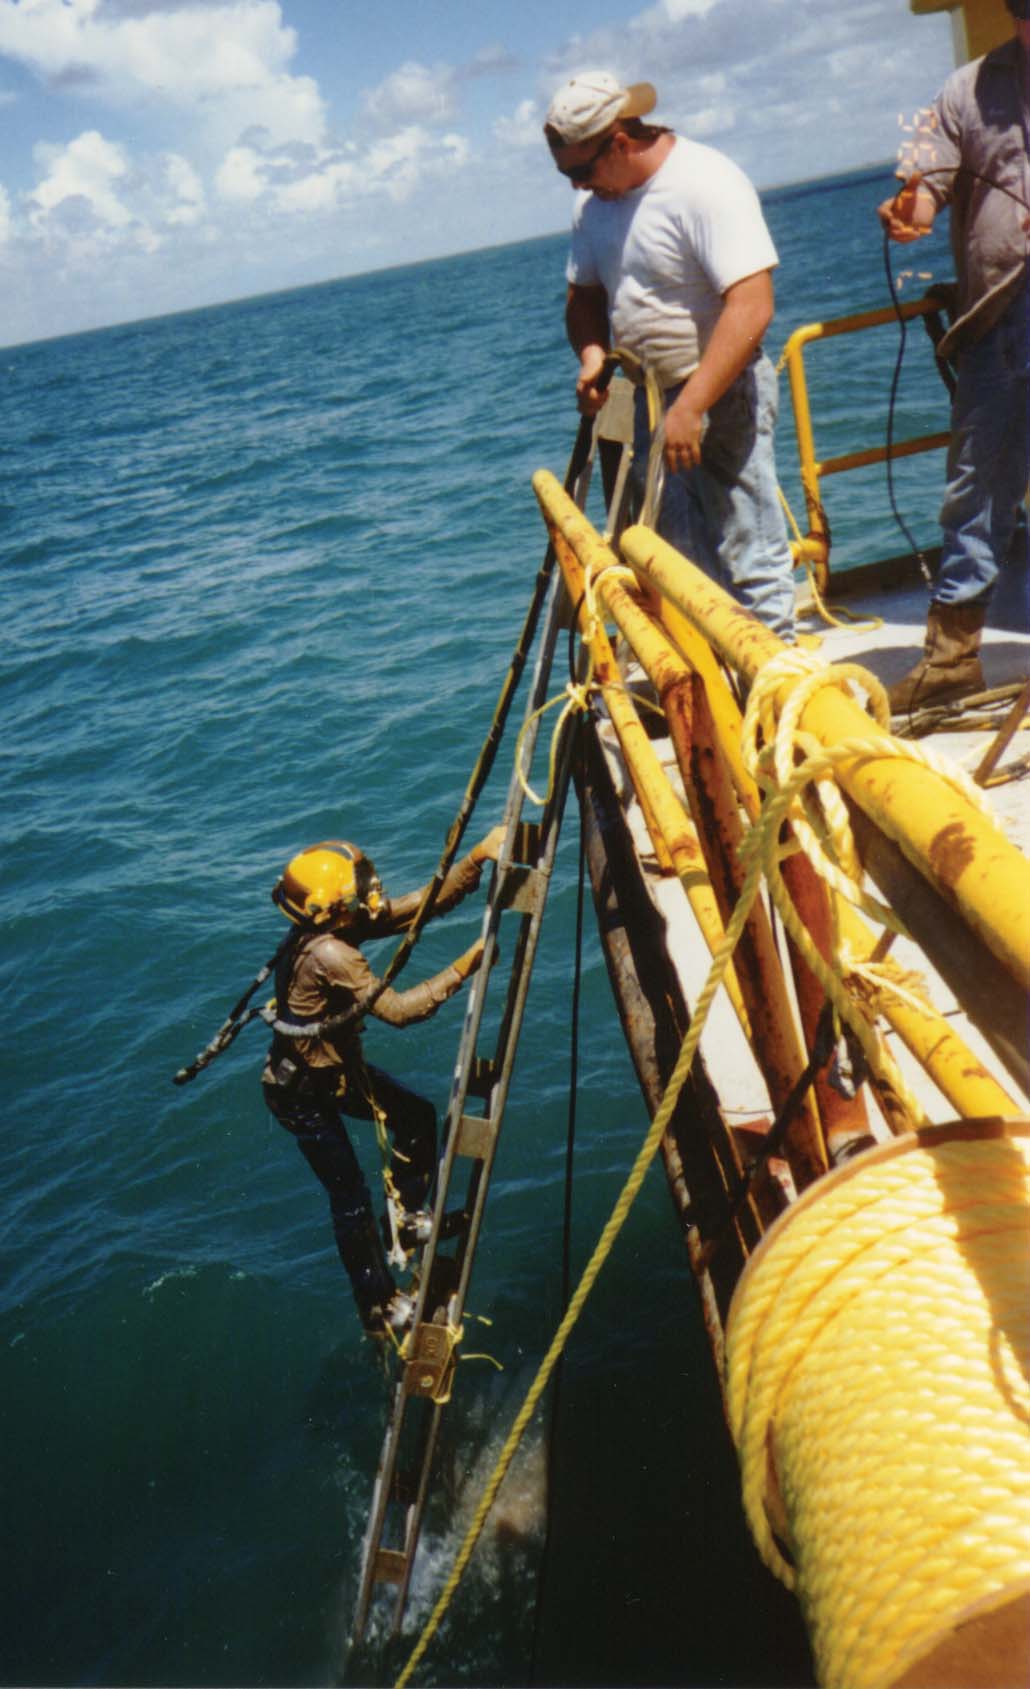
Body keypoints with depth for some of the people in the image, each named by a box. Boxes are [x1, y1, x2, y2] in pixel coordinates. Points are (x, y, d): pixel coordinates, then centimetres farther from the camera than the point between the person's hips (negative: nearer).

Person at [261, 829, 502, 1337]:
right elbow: (399, 1010, -34)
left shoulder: (346, 925, -11)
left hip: (338, 1066, 9)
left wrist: (479, 855, -21)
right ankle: (379, 1310, 18)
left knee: (417, 1116, 16)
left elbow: (429, 901, -11)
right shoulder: (327, 955, -36)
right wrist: (462, 970, -32)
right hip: (303, 1092, -9)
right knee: (350, 1199, 2)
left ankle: (405, 1218, 34)